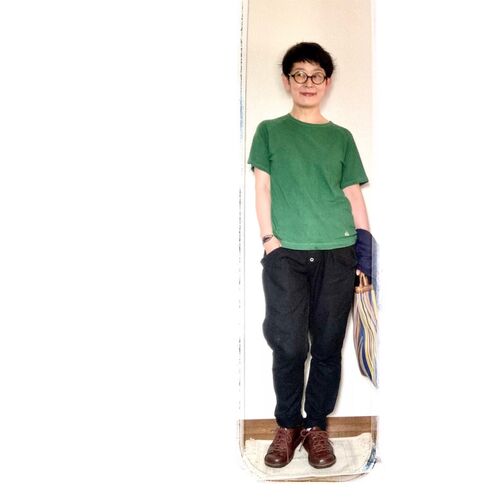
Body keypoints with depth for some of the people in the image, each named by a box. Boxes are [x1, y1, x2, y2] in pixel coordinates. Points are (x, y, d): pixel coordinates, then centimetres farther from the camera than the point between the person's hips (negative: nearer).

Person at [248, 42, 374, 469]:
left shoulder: (342, 137, 15)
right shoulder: (270, 131, 12)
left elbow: (354, 195, 13)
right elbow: (263, 188, 6)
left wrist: (367, 249, 6)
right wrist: (268, 238, -6)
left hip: (338, 253, 2)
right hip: (285, 253, -1)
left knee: (328, 345, 4)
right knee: (289, 345, -3)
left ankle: (316, 426, 20)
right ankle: (288, 426, 17)